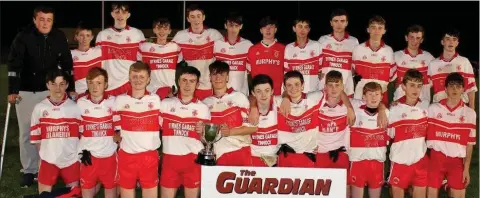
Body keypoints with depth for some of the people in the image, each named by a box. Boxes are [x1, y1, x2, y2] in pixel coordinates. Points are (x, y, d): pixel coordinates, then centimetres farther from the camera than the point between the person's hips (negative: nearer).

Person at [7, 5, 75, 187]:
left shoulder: (59, 37, -4)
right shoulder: (23, 36, -13)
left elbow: (67, 64, 3)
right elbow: (13, 64, -14)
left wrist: (71, 89, 1)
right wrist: (12, 91, -19)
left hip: (49, 90, 2)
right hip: (25, 91, -1)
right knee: (26, 132, 4)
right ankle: (29, 171, 14)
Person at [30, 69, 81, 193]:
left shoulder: (75, 107, -3)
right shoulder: (39, 108, -1)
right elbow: (36, 136, 7)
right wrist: (44, 153, 4)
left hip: (71, 159, 0)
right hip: (48, 160, 1)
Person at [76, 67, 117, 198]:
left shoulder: (113, 102, -4)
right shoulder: (81, 103, -2)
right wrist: (82, 150, 1)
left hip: (109, 154, 0)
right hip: (89, 154, 1)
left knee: (111, 186, 10)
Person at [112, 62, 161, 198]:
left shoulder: (156, 100, 3)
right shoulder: (120, 100, 2)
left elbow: (162, 125, 11)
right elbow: (116, 128, 10)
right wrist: (118, 137, -5)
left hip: (150, 155, 0)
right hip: (126, 155, 0)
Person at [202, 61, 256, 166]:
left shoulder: (239, 97, 3)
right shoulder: (206, 102, 12)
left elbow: (253, 127, -2)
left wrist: (230, 132, -13)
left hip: (241, 152, -2)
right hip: (219, 154, 2)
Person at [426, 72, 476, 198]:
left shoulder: (470, 113, 2)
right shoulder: (433, 109, 2)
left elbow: (470, 144, 3)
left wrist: (466, 168, -1)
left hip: (457, 160, 0)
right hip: (435, 158, 0)